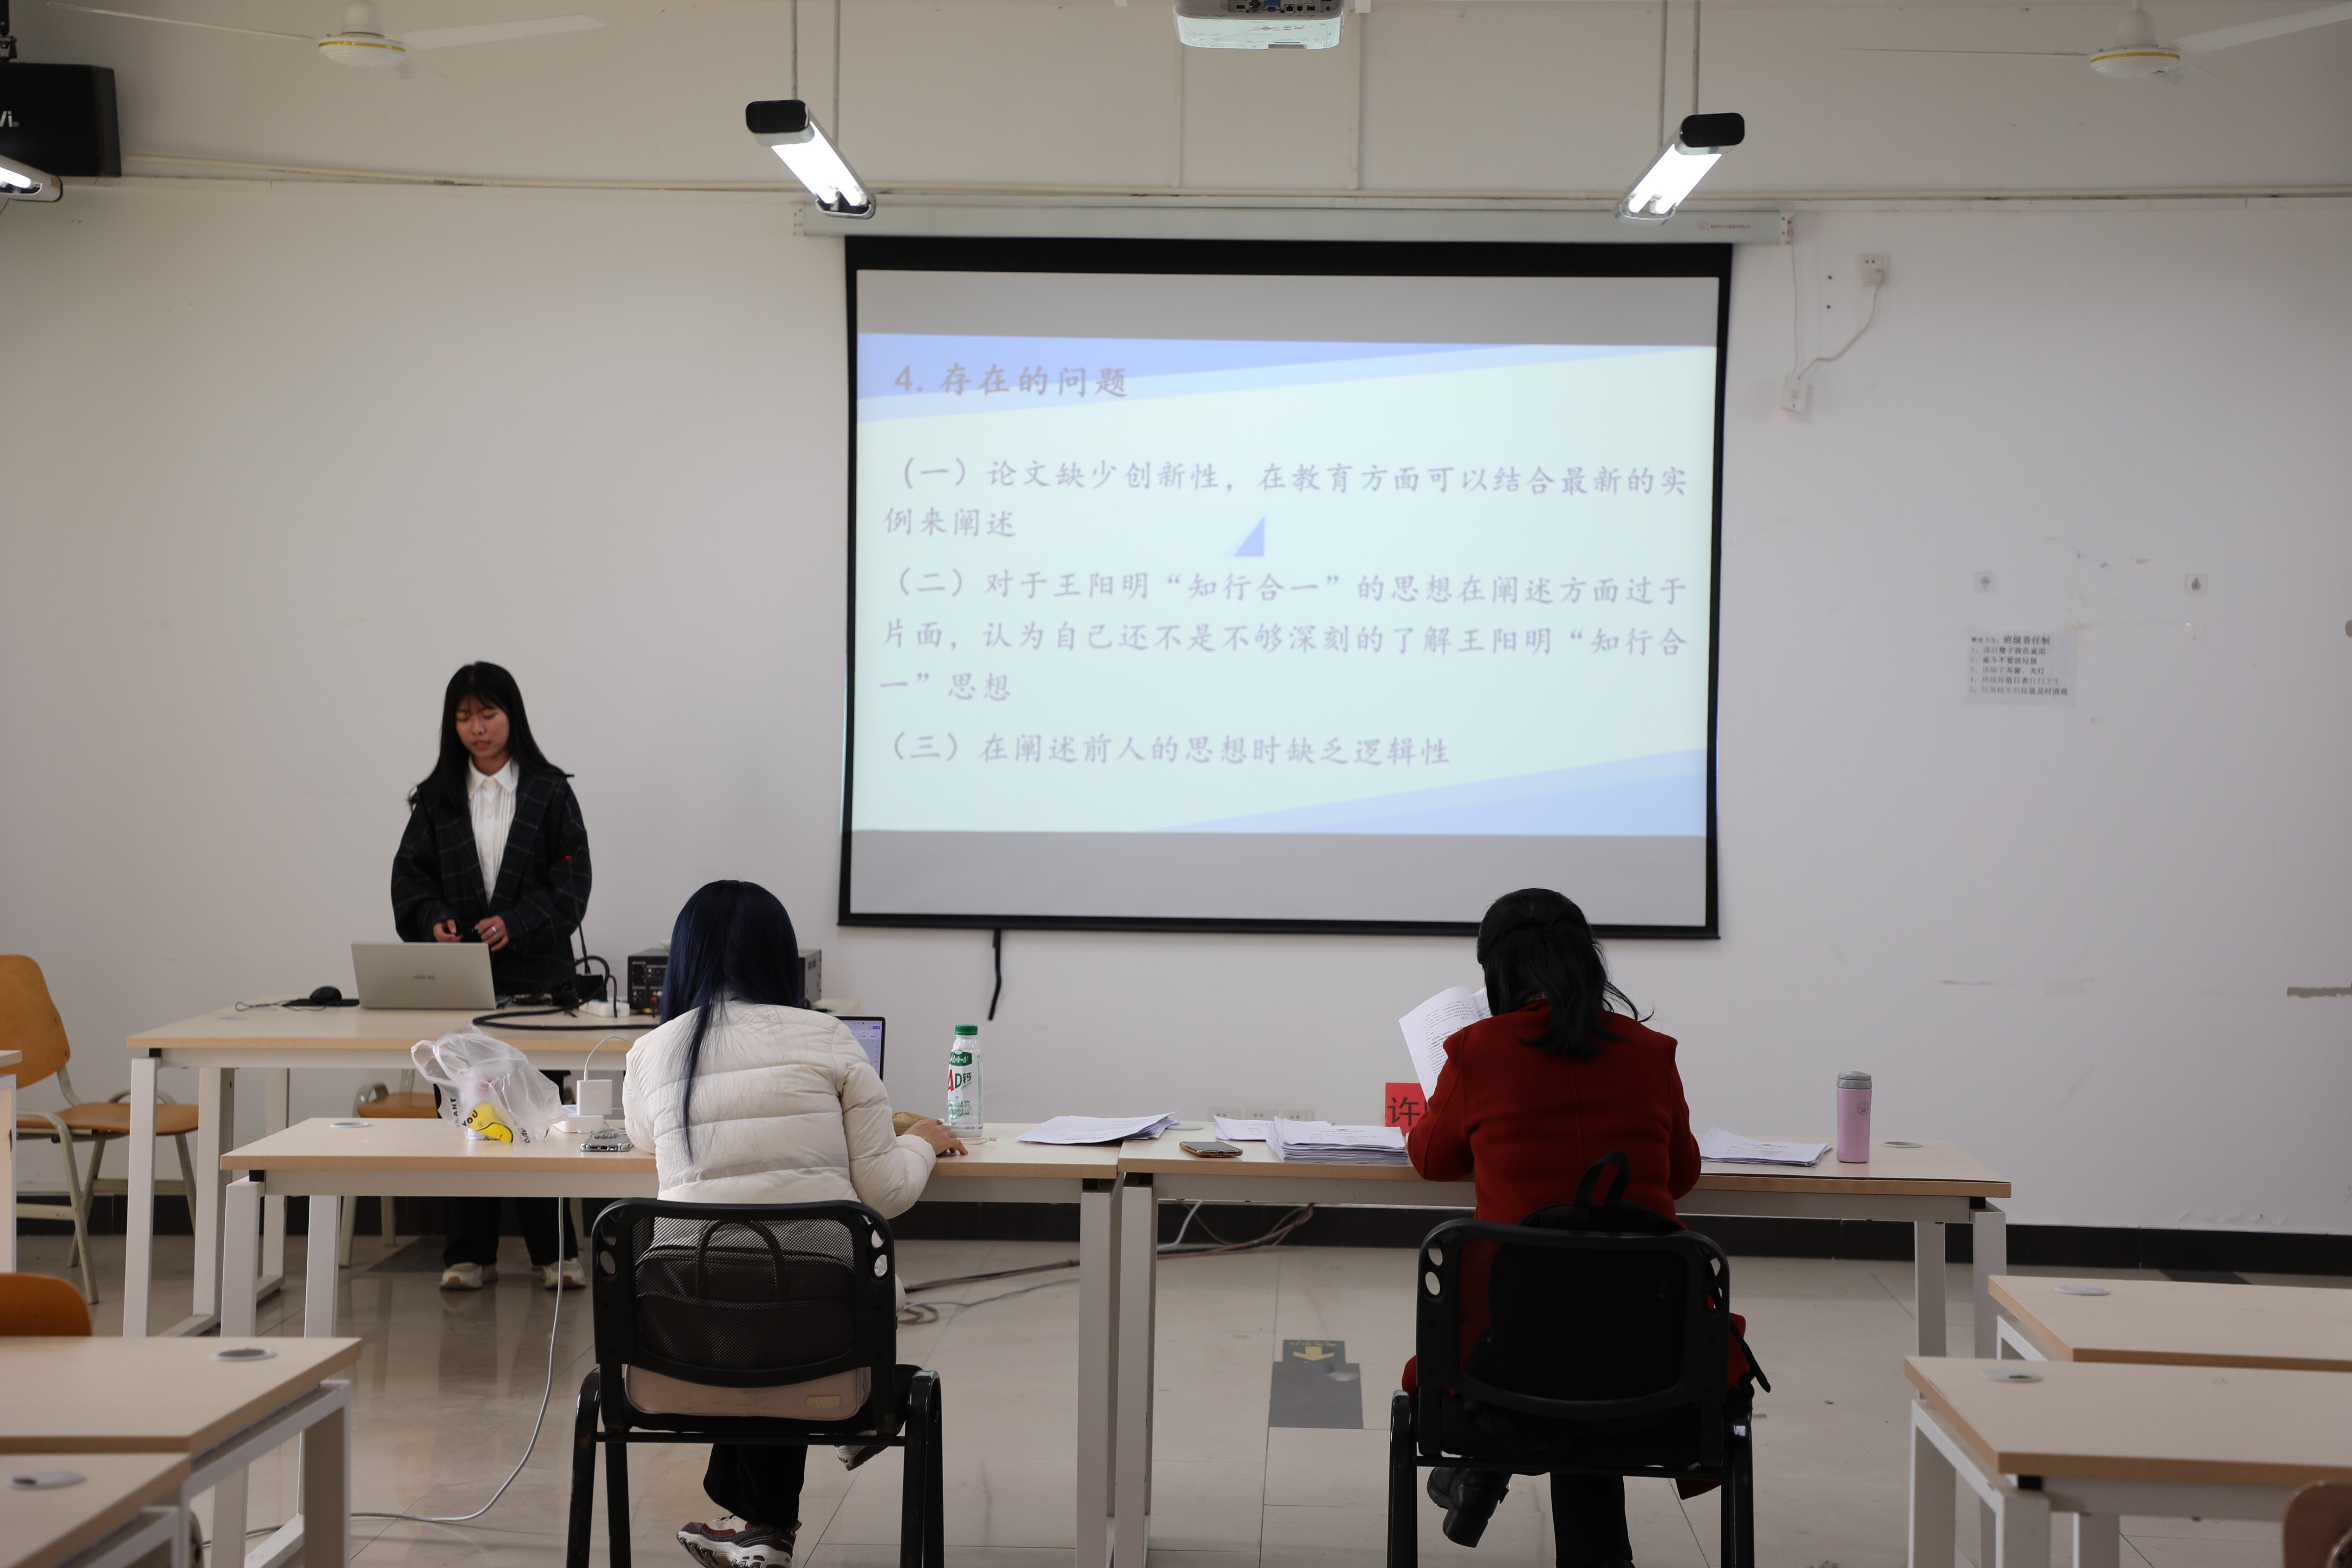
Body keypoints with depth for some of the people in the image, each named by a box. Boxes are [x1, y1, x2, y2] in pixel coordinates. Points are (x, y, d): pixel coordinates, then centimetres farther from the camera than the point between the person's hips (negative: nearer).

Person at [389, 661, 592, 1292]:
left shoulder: (550, 791, 2)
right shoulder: (437, 797, 10)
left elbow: (571, 879, -2)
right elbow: (410, 875, 8)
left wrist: (517, 923, -16)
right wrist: (433, 920, -12)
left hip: (535, 973, -2)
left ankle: (554, 1251, 8)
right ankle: (470, 1253, 11)